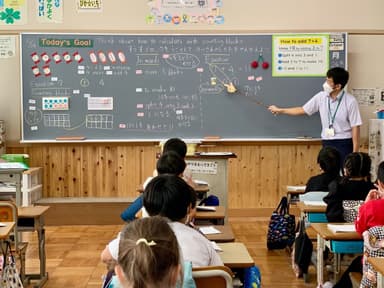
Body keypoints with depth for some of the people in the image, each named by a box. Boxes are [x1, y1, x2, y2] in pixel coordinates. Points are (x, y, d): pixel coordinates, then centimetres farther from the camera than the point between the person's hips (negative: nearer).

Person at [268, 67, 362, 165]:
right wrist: (279, 110, 17)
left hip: (344, 144, -4)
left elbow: (355, 127, -11)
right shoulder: (321, 97, 0)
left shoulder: (350, 101, -13)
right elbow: (303, 110, 13)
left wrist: (355, 153, -12)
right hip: (327, 143, 4)